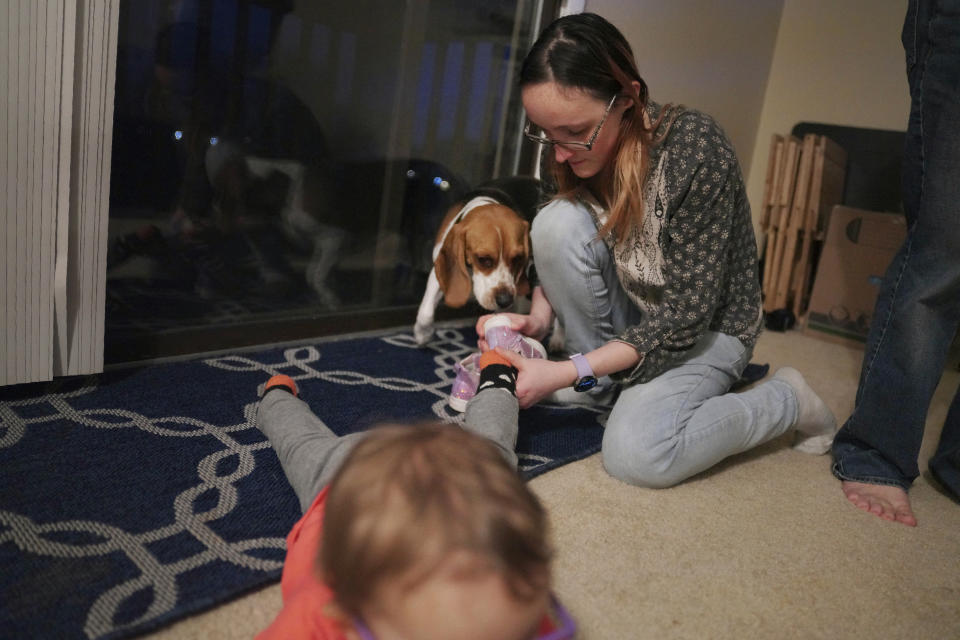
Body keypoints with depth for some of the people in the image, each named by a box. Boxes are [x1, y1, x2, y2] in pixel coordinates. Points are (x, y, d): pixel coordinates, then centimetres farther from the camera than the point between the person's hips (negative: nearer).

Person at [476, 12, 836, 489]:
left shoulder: (696, 149, -29)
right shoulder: (571, 149, -13)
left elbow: (689, 312, -27)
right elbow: (558, 245, 1)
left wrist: (566, 373, -31)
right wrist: (538, 319, -19)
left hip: (706, 326, -4)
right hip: (632, 315, 5)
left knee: (635, 454, -29)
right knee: (557, 220, -23)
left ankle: (787, 400, 0)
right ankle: (604, 384, -4)